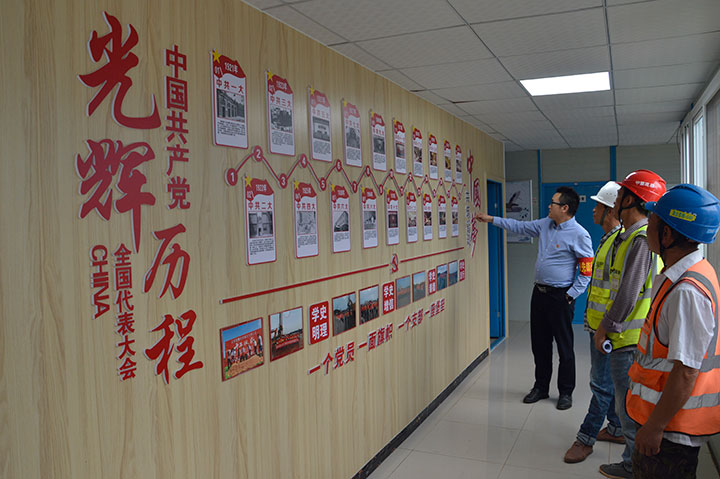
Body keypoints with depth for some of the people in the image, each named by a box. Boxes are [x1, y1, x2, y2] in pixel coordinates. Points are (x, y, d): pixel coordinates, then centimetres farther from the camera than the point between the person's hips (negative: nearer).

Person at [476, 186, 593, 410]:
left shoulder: (579, 235, -14)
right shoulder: (545, 225, 8)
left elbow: (587, 270, -12)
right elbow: (520, 226, 20)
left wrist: (570, 295, -13)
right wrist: (491, 219, 18)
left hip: (560, 296, -7)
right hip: (539, 291, 7)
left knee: (564, 346, 3)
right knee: (539, 343, 14)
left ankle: (565, 392, 19)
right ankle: (541, 387, 28)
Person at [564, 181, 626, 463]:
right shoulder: (607, 239, 13)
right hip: (598, 325, 10)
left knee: (602, 384, 2)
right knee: (608, 381, 19)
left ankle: (586, 438, 11)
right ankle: (616, 429, 33)